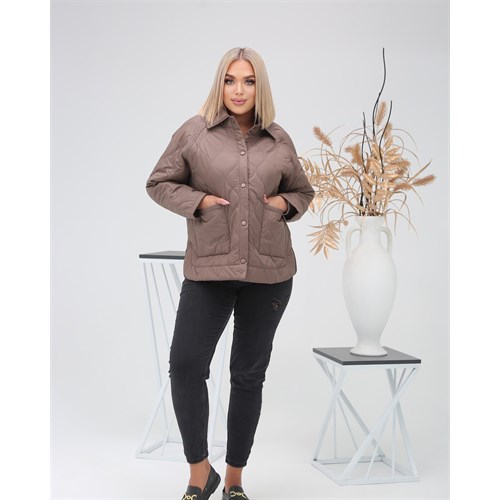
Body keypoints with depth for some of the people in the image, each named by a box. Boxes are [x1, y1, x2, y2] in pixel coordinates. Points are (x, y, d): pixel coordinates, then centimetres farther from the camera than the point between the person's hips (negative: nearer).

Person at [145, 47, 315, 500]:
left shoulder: (279, 140, 8)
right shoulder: (194, 131, 2)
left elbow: (304, 192, 21)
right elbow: (159, 183, 8)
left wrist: (286, 204, -1)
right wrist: (197, 201, -8)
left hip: (270, 270, 2)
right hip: (209, 266, -1)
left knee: (249, 373, 8)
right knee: (185, 364, -12)